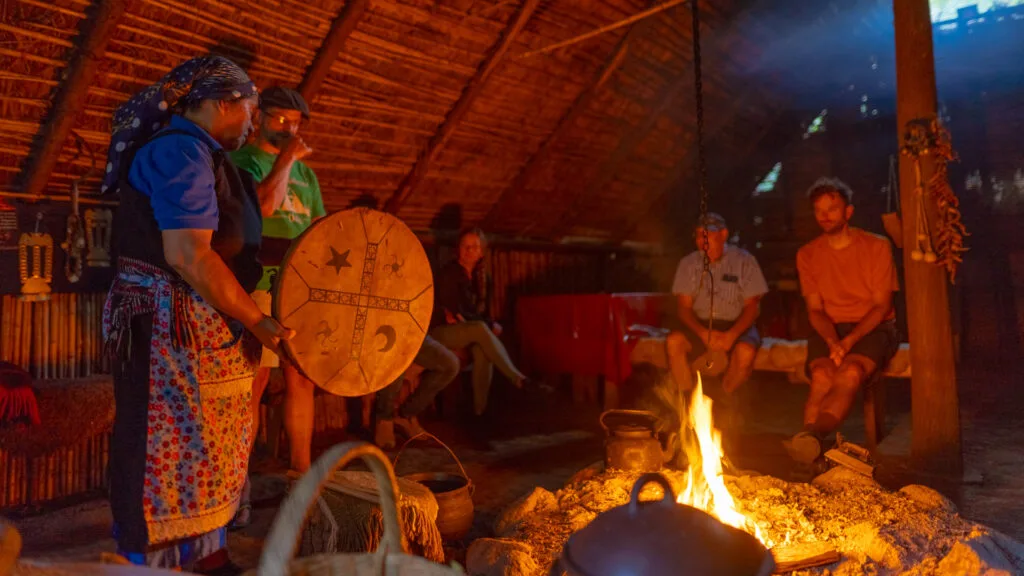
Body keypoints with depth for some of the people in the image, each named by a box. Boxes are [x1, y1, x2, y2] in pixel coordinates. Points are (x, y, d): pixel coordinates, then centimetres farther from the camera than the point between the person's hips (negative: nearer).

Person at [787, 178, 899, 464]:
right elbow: (815, 309, 4)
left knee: (850, 373, -35)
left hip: (872, 327, -2)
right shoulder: (808, 254, 9)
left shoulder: (877, 246, 1)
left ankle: (812, 434, -55)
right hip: (829, 329, 3)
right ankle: (809, 450, -41)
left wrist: (849, 341, -20)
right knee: (822, 376, -31)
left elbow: (882, 305, -4)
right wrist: (832, 341, -17)